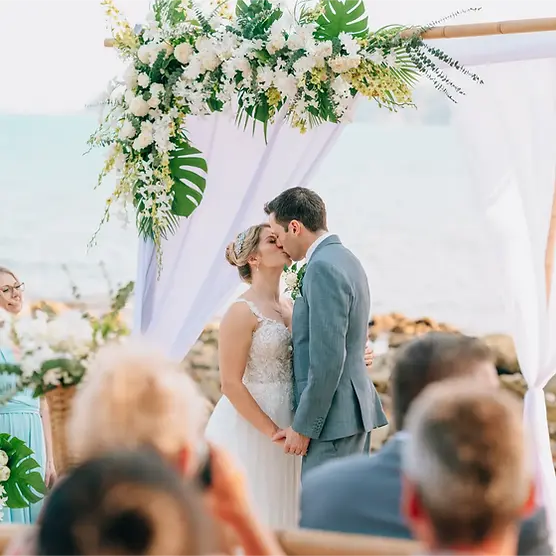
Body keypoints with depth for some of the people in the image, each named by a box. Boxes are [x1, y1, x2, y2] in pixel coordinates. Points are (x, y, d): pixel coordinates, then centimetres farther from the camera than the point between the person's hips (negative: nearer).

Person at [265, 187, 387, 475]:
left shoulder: (323, 269, -16)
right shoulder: (344, 259, 16)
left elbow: (328, 358, -21)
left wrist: (303, 427, -16)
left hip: (334, 418, -10)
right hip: (356, 410, 10)